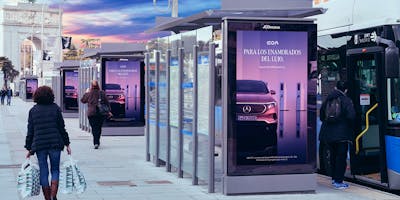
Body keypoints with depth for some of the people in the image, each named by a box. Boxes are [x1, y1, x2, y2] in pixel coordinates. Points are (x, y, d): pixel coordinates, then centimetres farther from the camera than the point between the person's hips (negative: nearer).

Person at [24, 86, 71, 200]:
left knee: (43, 173, 8)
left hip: (39, 145, 1)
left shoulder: (33, 110, 4)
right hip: (55, 143, -1)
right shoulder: (55, 108, 1)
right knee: (55, 170, 11)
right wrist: (67, 144, 7)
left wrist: (29, 148, 10)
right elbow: (62, 128, 1)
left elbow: (30, 131, 5)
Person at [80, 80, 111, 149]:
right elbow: (107, 102, 4)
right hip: (101, 113, 2)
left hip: (91, 113, -2)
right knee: (99, 128, 12)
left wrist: (86, 93, 22)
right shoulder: (102, 93, 0)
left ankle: (96, 143, -14)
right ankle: (97, 142, 18)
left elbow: (82, 100, 11)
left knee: (94, 128, -1)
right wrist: (108, 111, 12)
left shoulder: (89, 94, -4)